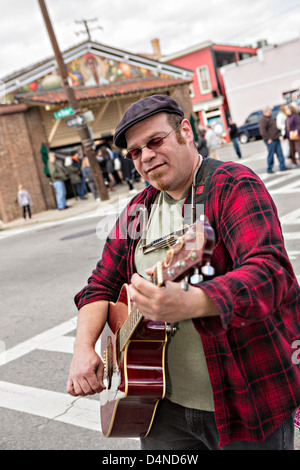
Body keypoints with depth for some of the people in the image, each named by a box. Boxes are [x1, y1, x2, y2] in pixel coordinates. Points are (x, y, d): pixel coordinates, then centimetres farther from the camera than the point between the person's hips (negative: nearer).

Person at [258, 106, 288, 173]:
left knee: (280, 153, 8)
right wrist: (268, 138, -19)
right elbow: (262, 131, -21)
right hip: (270, 140, -9)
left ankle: (282, 167, 14)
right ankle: (269, 169, 9)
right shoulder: (263, 119, -15)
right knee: (271, 154, -2)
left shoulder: (270, 117, 17)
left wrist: (278, 134, 19)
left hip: (276, 138, 9)